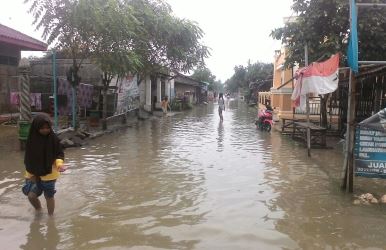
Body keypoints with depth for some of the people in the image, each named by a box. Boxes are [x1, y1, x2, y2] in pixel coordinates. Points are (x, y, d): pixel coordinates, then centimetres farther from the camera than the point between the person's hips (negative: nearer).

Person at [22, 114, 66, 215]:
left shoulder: (53, 139, -14)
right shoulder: (31, 140, -7)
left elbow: (60, 154, -6)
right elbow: (28, 158, 2)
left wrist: (59, 163, -26)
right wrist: (29, 174, 4)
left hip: (50, 174, -3)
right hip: (35, 174, 3)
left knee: (49, 196, 8)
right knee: (31, 196, 5)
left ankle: (50, 216, 29)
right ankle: (39, 211, 35)